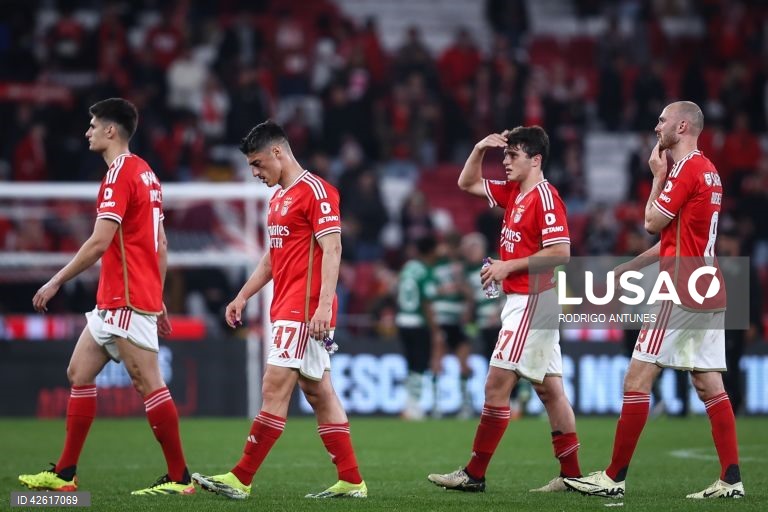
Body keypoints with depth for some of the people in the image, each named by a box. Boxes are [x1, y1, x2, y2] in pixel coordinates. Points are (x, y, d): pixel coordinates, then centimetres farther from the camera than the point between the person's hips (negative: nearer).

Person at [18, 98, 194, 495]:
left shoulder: (120, 173, -13)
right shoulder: (145, 173, 16)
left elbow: (99, 243, -20)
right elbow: (160, 244, 19)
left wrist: (56, 282, -13)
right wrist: (158, 299, 22)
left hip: (127, 300, -10)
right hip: (114, 301, 10)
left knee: (148, 383, -8)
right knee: (79, 373, 11)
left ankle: (179, 478, -5)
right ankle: (64, 474, 12)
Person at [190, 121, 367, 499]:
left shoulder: (315, 191, -10)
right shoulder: (279, 198, 19)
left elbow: (332, 248, -17)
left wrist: (323, 304, -25)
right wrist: (242, 297, 21)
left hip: (303, 311, -10)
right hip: (285, 310, 10)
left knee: (275, 388, -10)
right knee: (319, 393, 8)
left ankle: (241, 479, -11)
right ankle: (351, 482, 9)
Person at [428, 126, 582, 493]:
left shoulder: (545, 197, -14)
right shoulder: (512, 193, 13)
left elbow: (561, 253, -21)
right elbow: (467, 183, 24)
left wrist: (509, 266, -16)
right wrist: (480, 149, 7)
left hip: (532, 300, -9)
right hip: (521, 301, 9)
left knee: (497, 384, -8)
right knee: (549, 389, 8)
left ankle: (474, 474, -6)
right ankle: (572, 474, 8)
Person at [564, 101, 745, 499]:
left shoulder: (686, 168, -12)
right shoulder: (708, 170, 17)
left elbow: (652, 223, -9)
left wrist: (658, 175, 2)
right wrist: (628, 268, 23)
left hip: (682, 291, -9)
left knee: (637, 379, -5)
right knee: (709, 385, 6)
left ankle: (614, 478, -4)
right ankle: (731, 479, 0)